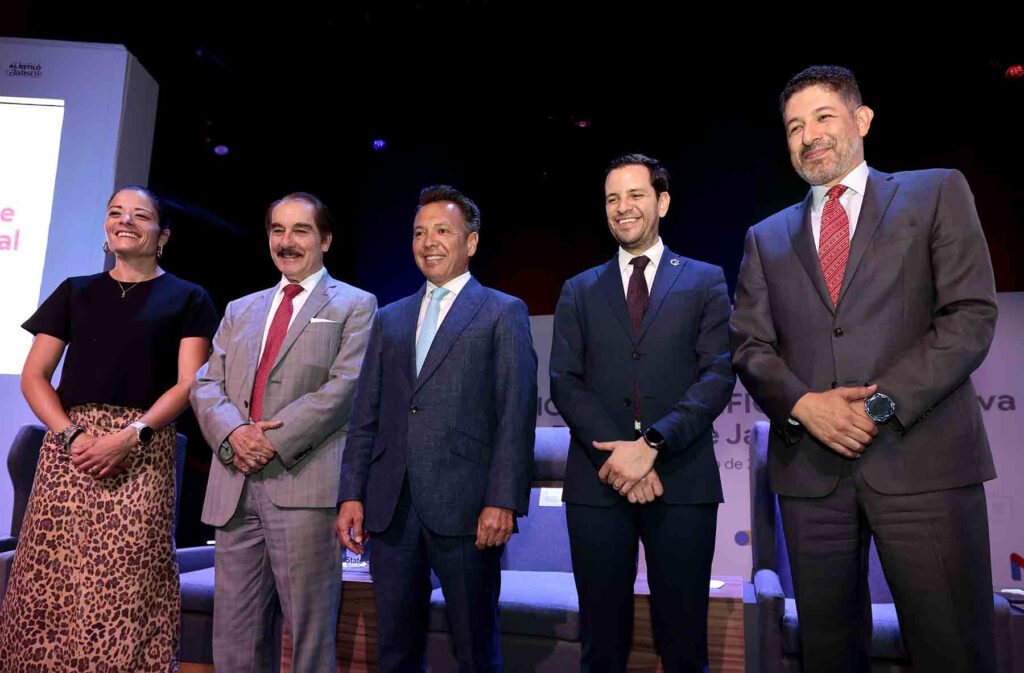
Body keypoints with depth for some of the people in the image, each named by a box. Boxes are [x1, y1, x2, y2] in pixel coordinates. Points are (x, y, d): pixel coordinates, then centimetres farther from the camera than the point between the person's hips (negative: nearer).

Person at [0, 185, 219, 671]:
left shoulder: (186, 299, 8)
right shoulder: (74, 292, 16)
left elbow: (188, 384, -2)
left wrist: (130, 435, -14)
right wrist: (71, 434, -6)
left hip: (143, 453, -2)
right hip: (68, 446, 3)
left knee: (129, 584, -6)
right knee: (53, 577, 1)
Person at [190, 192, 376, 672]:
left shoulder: (354, 305, 5)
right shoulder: (240, 310, 21)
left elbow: (344, 386, -8)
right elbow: (205, 385, 12)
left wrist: (274, 442, -14)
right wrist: (233, 431, -9)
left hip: (303, 484, -5)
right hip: (235, 485, 5)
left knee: (309, 630, 3)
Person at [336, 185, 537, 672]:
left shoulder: (503, 313, 3)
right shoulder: (390, 319, 17)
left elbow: (517, 413, -5)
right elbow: (366, 416, 14)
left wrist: (502, 502, -14)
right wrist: (351, 495, 5)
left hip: (464, 507, -4)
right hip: (390, 507, 4)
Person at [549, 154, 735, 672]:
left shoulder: (705, 281, 9)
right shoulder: (579, 291, 13)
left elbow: (718, 375, -2)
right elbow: (565, 382, 3)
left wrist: (652, 444, -15)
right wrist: (616, 454, -11)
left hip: (682, 480, -1)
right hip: (598, 482, 1)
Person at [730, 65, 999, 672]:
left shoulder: (937, 193, 9)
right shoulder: (767, 238, 16)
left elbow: (972, 315, -3)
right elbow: (750, 346, 8)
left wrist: (882, 402, -13)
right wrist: (803, 404, -11)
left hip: (924, 461, -2)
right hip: (810, 468, 3)